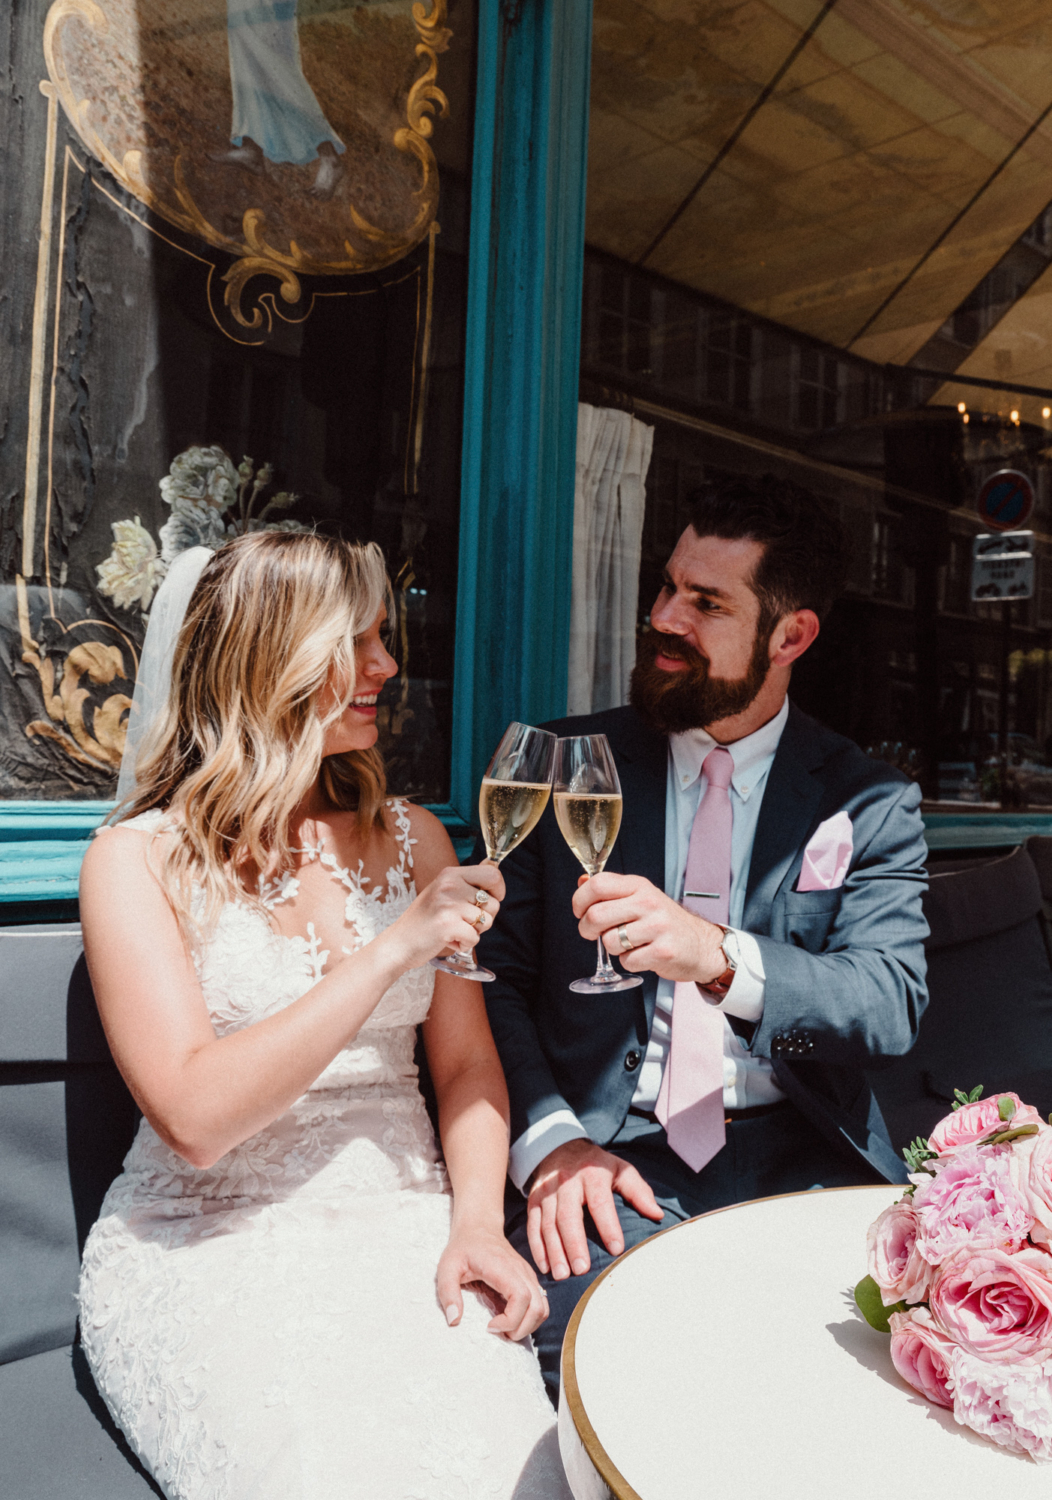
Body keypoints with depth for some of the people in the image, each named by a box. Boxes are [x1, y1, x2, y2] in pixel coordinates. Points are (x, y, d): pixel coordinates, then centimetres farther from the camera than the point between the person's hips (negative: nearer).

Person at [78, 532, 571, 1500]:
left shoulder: (412, 837, 9)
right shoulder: (140, 859, -5)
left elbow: (465, 1063, 9)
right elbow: (195, 1118, -15)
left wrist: (476, 1221, -8)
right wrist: (392, 950, -19)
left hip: (403, 1226, 3)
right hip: (208, 1243, -3)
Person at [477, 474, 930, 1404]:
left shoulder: (871, 803, 5)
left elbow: (893, 999, -8)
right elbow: (495, 975, 2)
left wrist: (719, 957, -28)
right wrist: (549, 1138, -16)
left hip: (797, 1153, 1)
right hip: (610, 1150, 0)